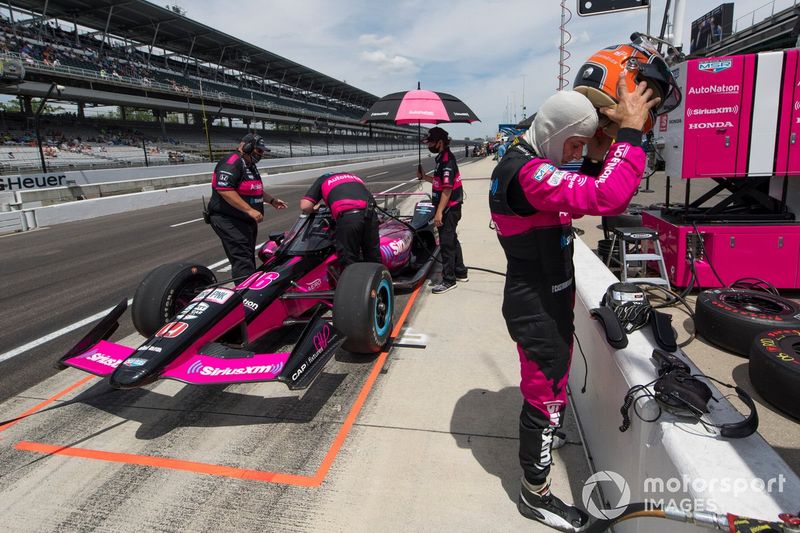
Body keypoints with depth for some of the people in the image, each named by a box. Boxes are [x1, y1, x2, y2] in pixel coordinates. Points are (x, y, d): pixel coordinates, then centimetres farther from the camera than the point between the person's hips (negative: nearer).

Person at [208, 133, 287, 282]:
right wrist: (250, 210, -29)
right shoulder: (231, 163, -16)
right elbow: (224, 189, -28)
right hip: (229, 221, -11)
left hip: (247, 221, 11)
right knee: (243, 260, -16)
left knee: (249, 257, 16)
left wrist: (272, 200, 20)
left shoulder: (250, 166, 18)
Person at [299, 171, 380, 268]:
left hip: (347, 218, -4)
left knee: (349, 264, 5)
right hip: (370, 215, 4)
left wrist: (313, 210, 36)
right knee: (374, 261, 17)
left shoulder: (322, 180, 27)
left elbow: (305, 206, 14)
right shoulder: (354, 177, 40)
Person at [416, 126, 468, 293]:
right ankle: (461, 273, 31)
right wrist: (424, 177, 17)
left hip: (449, 209, -10)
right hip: (448, 209, 10)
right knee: (452, 240, 18)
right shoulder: (442, 158, 12)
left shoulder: (447, 160, -18)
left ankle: (449, 280, 4)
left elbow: (447, 188, -24)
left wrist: (439, 212, -26)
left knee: (446, 243, -4)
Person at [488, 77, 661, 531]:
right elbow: (607, 199, -38)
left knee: (546, 385, 30)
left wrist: (598, 157, 0)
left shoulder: (528, 162, 8)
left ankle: (542, 434, 56)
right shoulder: (528, 172, -26)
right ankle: (536, 495, 22)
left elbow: (583, 197, 15)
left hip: (545, 299, 10)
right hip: (538, 307, -10)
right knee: (547, 394, 3)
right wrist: (631, 131, -28)